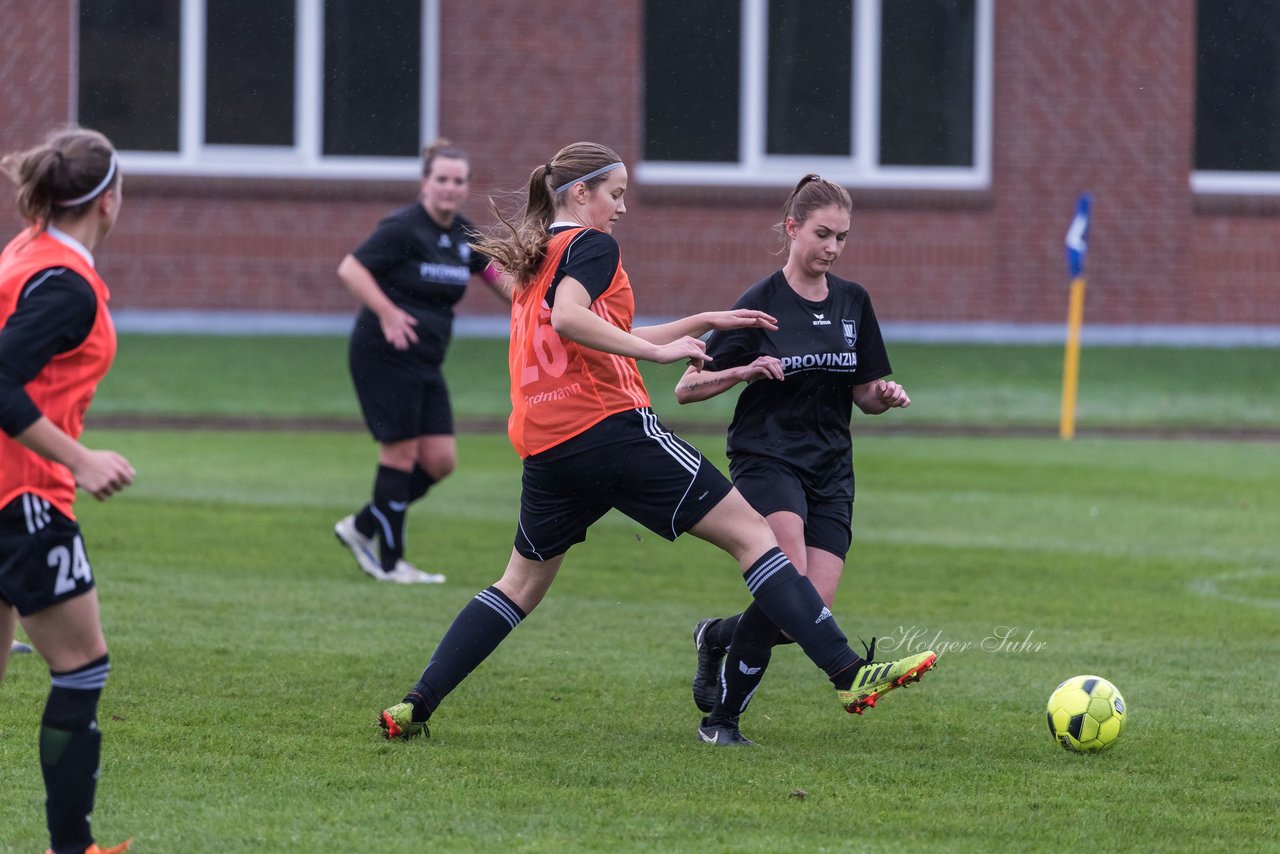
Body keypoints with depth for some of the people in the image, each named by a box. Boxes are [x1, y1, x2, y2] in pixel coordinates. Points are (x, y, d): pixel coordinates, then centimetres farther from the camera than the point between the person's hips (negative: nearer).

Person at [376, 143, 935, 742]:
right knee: (749, 533, -5)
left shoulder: (535, 261, 22)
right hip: (613, 429, -8)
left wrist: (706, 322, 30)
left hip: (543, 447, 8)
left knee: (522, 584, 20)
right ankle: (848, 673, -13)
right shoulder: (591, 246, -4)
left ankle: (415, 706, 10)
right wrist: (660, 350, -21)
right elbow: (570, 319, -24)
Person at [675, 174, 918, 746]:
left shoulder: (853, 303, 8)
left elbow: (864, 396, 16)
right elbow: (686, 388, -5)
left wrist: (885, 396, -7)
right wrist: (746, 371, -22)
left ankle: (719, 636, 22)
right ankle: (721, 717, -11)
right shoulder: (761, 302, -5)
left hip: (830, 470, 5)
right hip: (766, 458, -5)